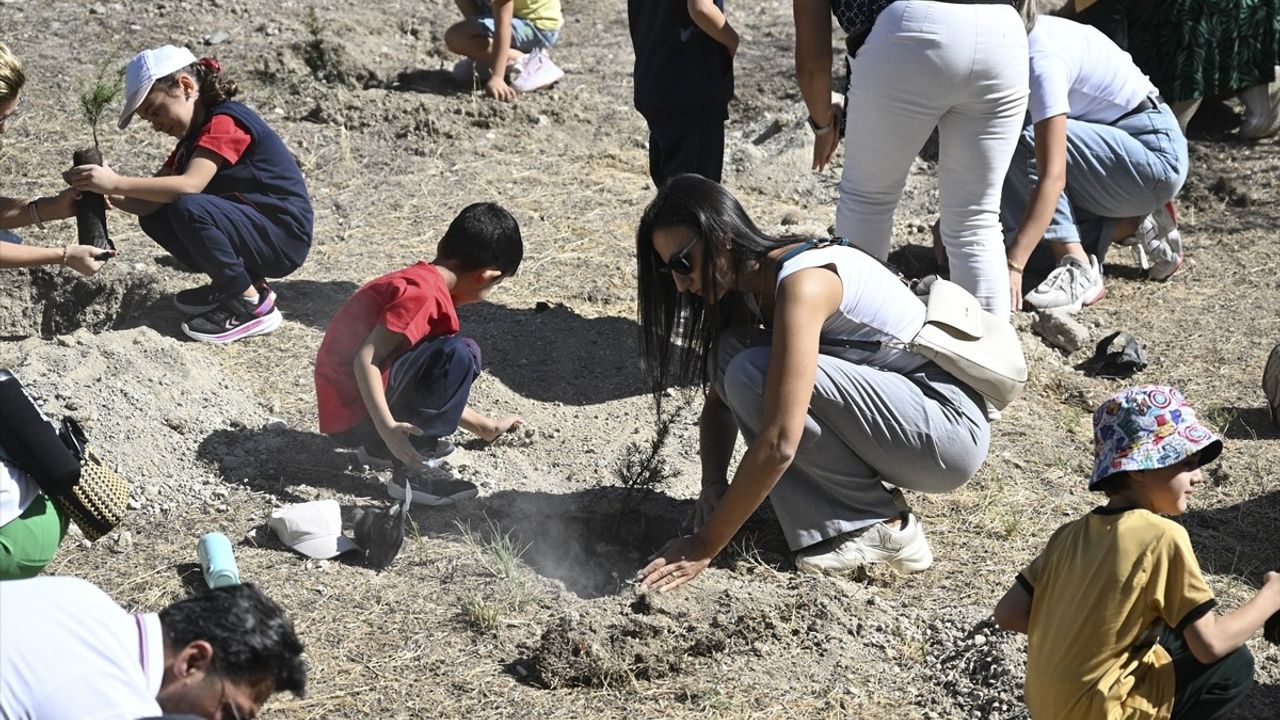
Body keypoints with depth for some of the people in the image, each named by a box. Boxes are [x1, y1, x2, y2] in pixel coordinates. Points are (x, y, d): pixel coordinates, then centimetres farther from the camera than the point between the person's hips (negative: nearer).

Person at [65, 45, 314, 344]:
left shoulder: (224, 122, -16)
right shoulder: (194, 137, 14)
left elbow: (189, 186, -31)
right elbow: (150, 204, 3)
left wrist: (116, 183, -31)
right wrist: (108, 195, -16)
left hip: (285, 236, -10)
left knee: (189, 209, -30)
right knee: (154, 218, 2)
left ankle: (253, 306, -15)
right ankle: (233, 283, 7)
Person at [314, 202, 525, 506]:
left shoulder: (421, 279, 16)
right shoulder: (423, 291, -15)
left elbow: (439, 391, 23)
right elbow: (365, 359, -23)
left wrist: (486, 427, 30)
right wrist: (387, 428, -29)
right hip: (355, 415, -10)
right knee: (459, 355, -19)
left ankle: (380, 446, 9)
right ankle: (412, 470, -16)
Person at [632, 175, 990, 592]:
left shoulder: (801, 283, -25)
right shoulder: (744, 287, 3)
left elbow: (779, 443, -30)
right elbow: (719, 400, 10)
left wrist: (704, 546, -25)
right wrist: (713, 485, -10)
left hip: (950, 426, -9)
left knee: (753, 374, -24)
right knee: (733, 354, -5)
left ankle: (880, 527, -11)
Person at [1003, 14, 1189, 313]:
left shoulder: (1040, 56, -28)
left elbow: (1052, 175, -36)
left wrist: (1013, 266, -41)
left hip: (1157, 154, -9)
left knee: (1023, 138, -30)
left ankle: (1078, 270, -26)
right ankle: (1133, 227, 7)